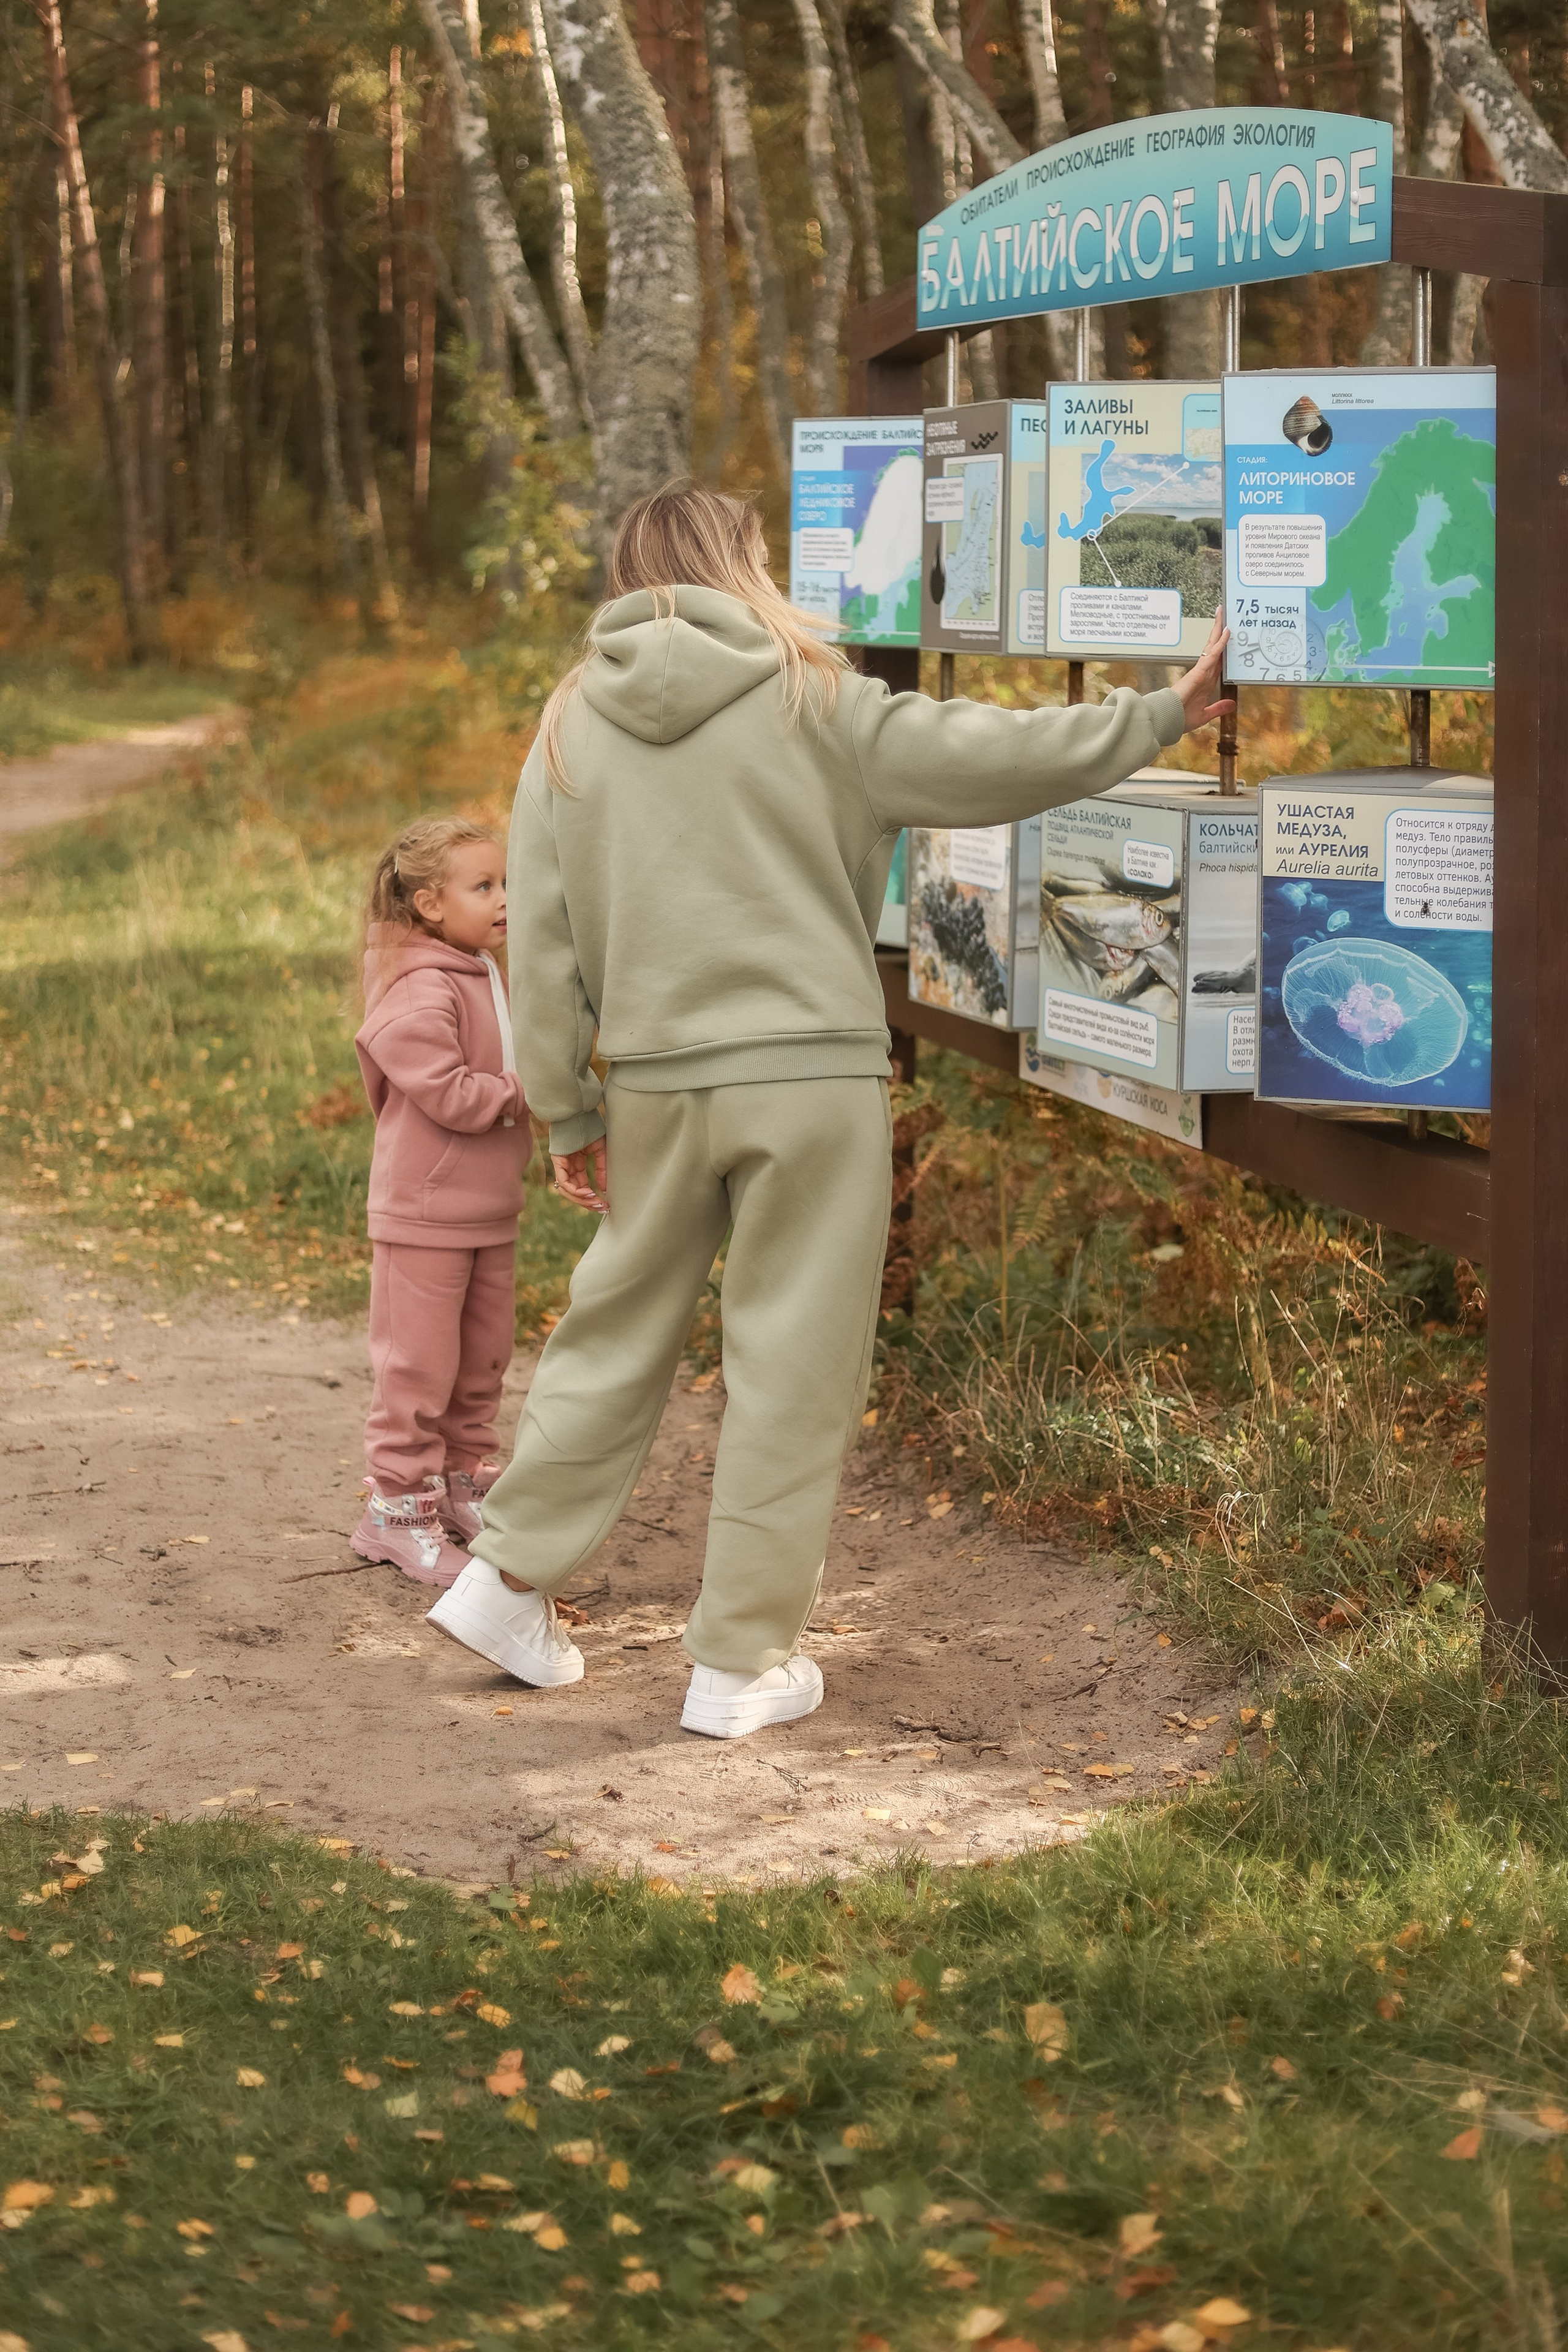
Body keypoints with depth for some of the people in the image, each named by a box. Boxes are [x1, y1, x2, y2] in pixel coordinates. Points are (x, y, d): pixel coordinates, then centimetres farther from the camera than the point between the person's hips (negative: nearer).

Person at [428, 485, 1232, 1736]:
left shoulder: (573, 724, 6)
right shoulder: (807, 699, -4)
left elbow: (542, 939, 5)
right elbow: (980, 757, -5)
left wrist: (567, 1112, 11)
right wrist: (1162, 713, 6)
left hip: (656, 1084, 4)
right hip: (813, 1076, -4)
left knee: (620, 1326, 20)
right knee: (792, 1364, 4)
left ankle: (511, 1577, 24)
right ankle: (742, 1662, 9)